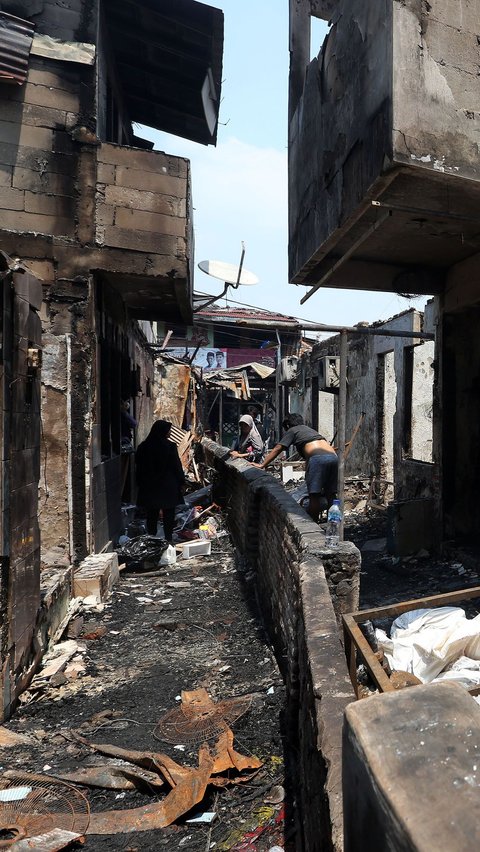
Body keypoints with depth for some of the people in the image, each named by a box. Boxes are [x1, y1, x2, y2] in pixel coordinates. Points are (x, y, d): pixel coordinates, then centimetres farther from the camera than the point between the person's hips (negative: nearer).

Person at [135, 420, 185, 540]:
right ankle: (168, 539, 9)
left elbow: (139, 465, 7)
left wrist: (140, 483, 15)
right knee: (168, 515, 7)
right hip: (168, 486, -3)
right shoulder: (169, 446, -12)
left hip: (149, 487, 4)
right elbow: (176, 466, -9)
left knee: (152, 514, 10)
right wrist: (181, 482, 1)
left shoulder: (143, 446, 1)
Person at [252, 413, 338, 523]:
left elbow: (277, 449, 13)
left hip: (318, 458, -7)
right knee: (330, 495, 10)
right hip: (333, 456, 7)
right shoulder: (310, 429, 37)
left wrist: (262, 465, 17)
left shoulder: (292, 430, 18)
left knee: (314, 495, -3)